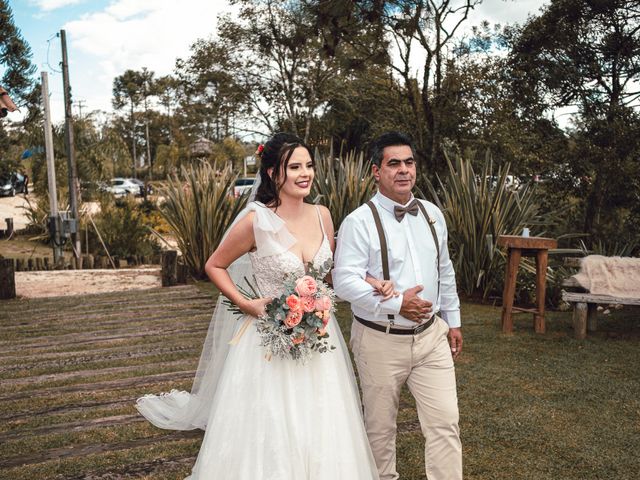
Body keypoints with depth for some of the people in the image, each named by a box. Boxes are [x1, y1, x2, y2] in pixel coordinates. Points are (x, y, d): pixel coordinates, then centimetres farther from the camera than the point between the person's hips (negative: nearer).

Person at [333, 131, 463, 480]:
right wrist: (396, 303, -28)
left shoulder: (432, 214, 6)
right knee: (380, 426, 14)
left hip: (431, 335, 4)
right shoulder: (359, 222, -13)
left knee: (445, 423, 3)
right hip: (380, 340, -4)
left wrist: (452, 320, 18)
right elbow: (345, 280, -22)